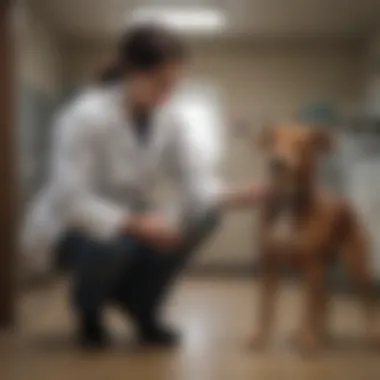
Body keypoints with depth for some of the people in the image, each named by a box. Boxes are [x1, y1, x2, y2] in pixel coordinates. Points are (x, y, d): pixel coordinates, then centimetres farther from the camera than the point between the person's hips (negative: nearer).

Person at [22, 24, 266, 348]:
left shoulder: (170, 121, -8)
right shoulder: (86, 115, -26)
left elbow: (197, 182, -15)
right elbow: (70, 199, -30)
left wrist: (230, 198, -36)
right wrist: (136, 223, -38)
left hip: (127, 221, 5)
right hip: (69, 225, -5)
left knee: (202, 216, -19)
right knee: (112, 244, -39)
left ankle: (143, 311, 2)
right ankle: (87, 310, -1)